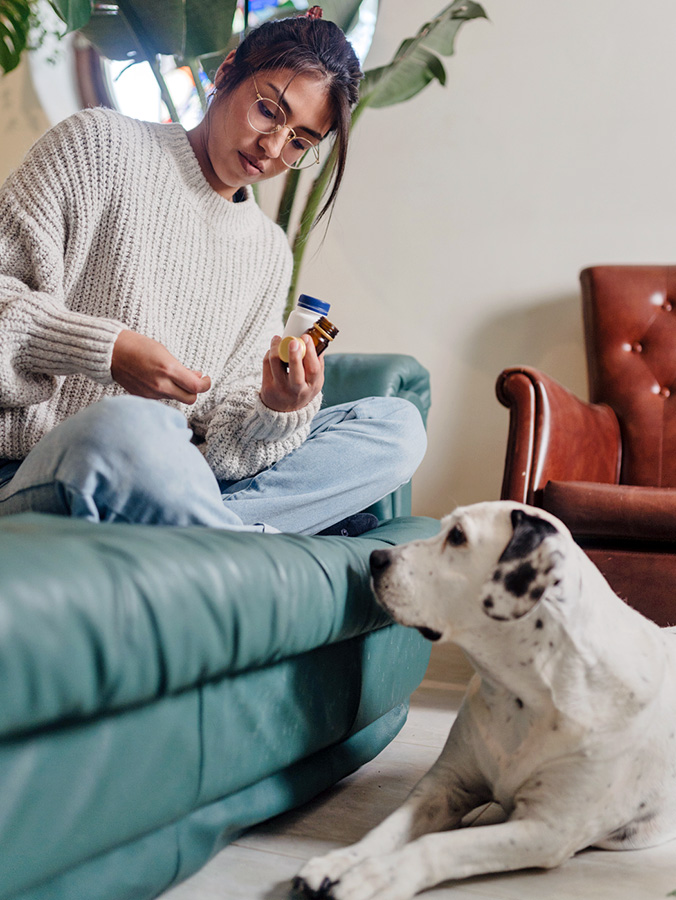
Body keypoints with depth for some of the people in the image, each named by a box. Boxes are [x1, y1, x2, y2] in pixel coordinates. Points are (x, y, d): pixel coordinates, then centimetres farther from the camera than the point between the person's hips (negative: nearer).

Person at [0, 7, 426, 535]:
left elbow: (220, 425, 12)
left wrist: (276, 410, -11)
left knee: (398, 426, -6)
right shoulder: (100, 145, 4)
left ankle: (200, 525, -25)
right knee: (129, 426, -43)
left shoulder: (270, 253, 18)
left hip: (171, 482, 6)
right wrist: (108, 349, -19)